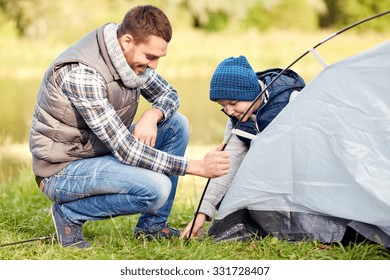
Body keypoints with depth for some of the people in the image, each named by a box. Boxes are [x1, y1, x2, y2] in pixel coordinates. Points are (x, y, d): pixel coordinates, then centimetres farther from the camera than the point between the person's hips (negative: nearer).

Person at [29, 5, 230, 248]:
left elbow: (168, 94, 11)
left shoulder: (131, 55, -4)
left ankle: (152, 226, 5)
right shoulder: (81, 74, -31)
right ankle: (70, 214, -6)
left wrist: (152, 116, -15)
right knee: (156, 188, -28)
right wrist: (199, 167, -29)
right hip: (62, 170, -9)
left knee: (176, 124, -3)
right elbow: (125, 150, -31)